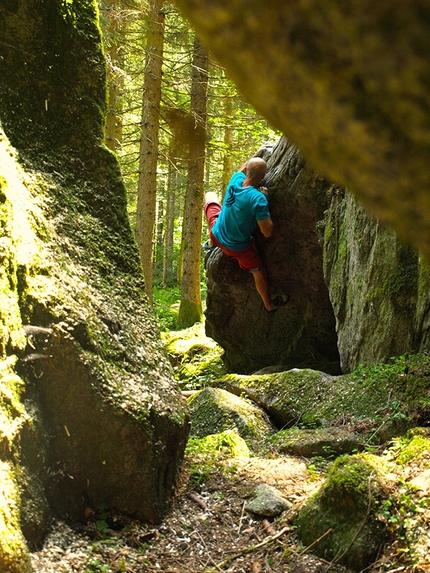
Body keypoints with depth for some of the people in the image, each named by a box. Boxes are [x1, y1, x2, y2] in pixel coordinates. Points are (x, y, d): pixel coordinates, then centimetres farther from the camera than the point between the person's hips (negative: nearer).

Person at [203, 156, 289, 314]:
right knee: (259, 271, 21)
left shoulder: (236, 179, -16)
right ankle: (269, 305, 40)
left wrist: (255, 158, 19)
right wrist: (265, 202, -17)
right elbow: (267, 232, -24)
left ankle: (212, 241, 41)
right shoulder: (258, 199, -32)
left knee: (210, 196, 29)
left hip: (217, 234, 4)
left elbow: (242, 169, 13)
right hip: (238, 247, -4)